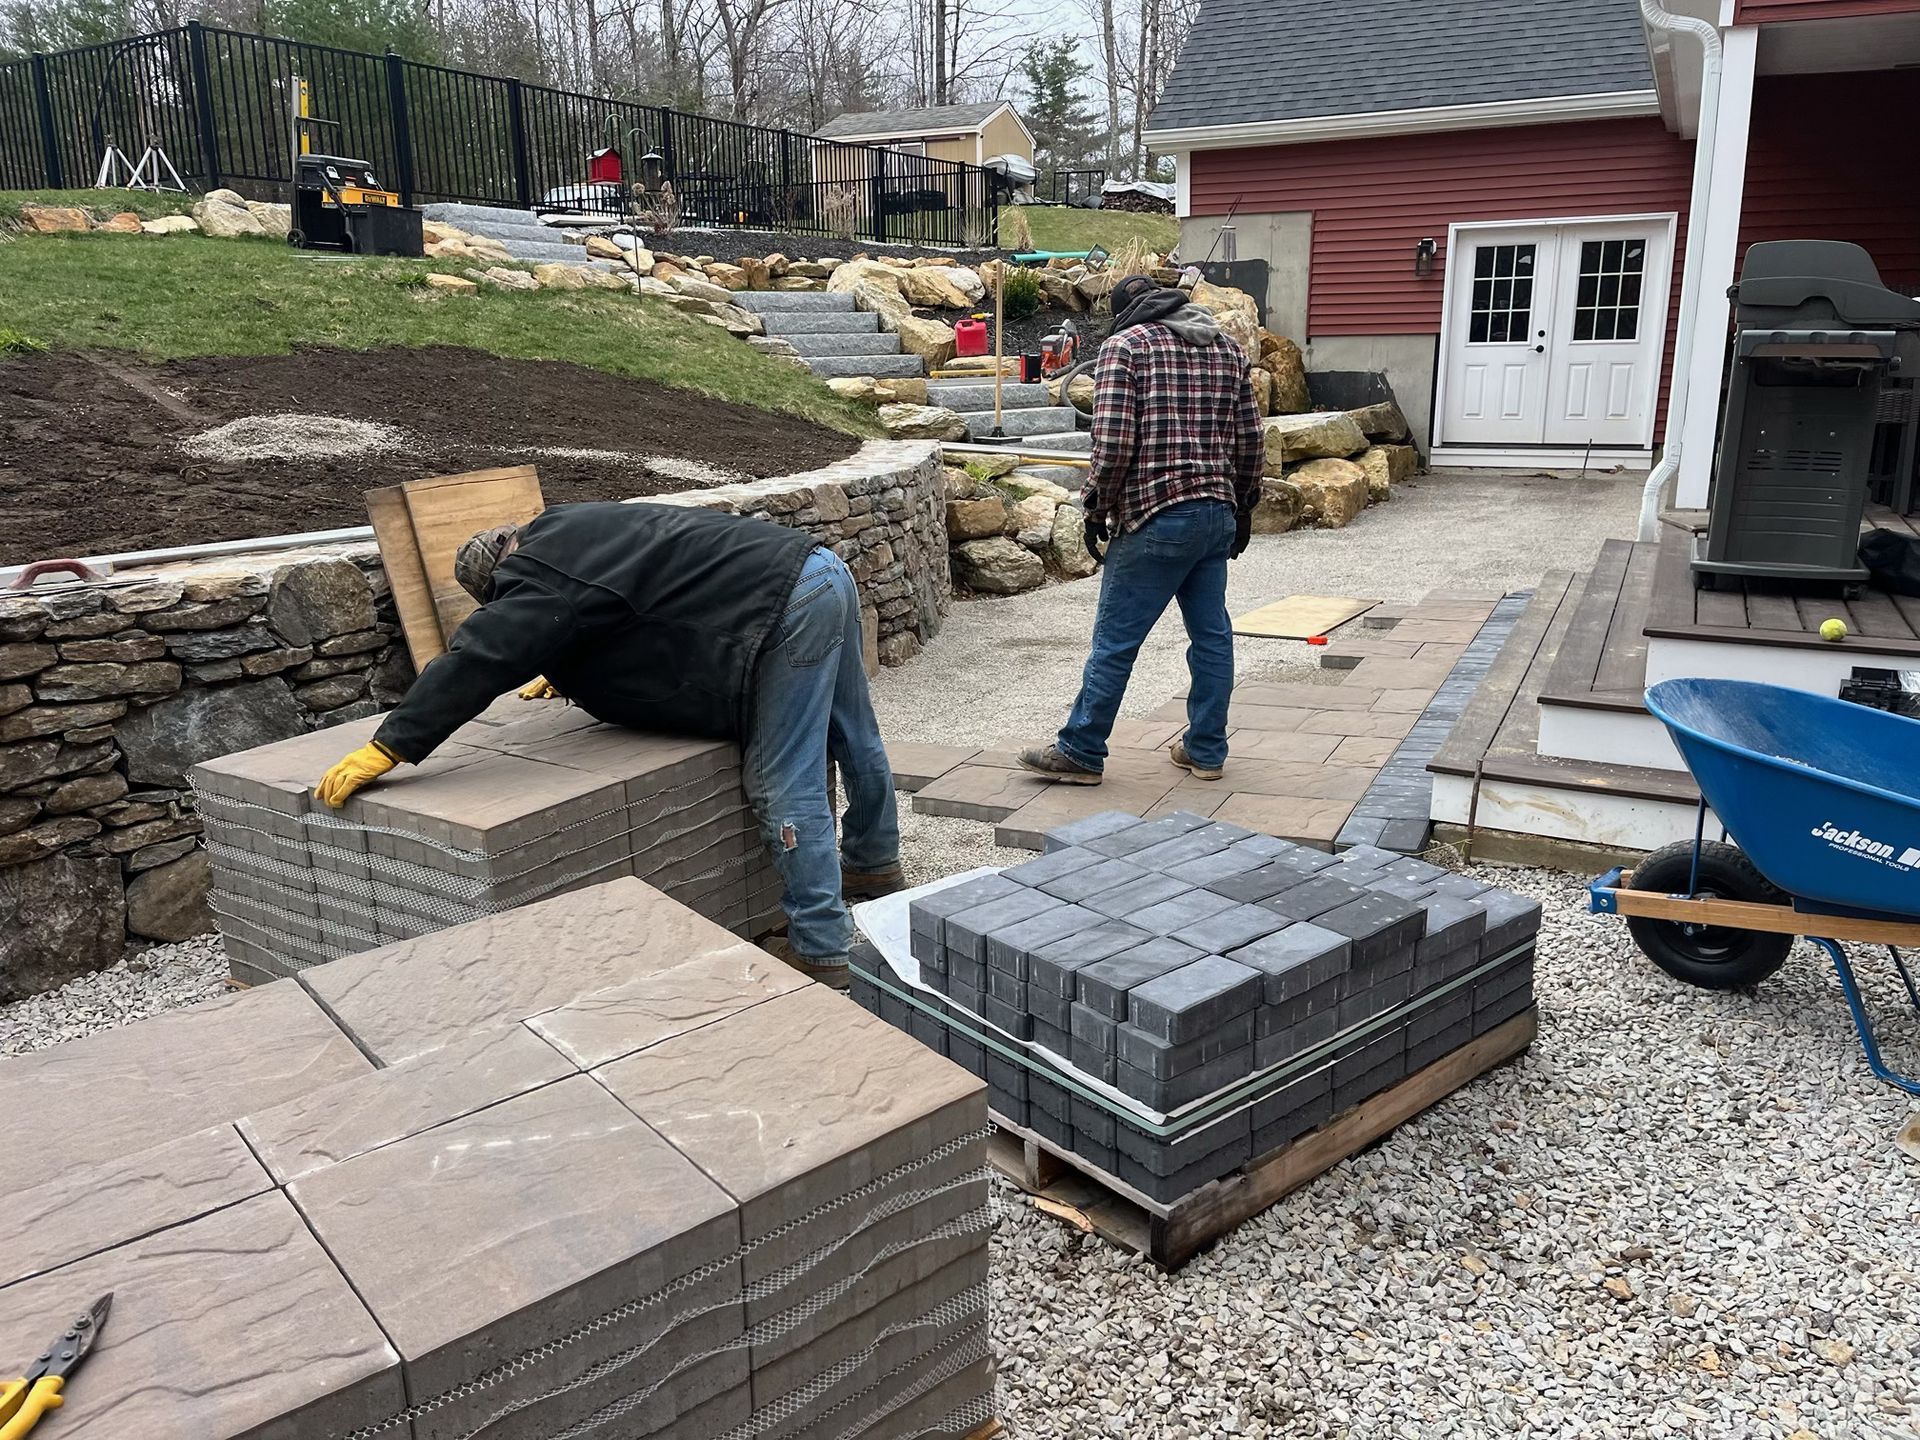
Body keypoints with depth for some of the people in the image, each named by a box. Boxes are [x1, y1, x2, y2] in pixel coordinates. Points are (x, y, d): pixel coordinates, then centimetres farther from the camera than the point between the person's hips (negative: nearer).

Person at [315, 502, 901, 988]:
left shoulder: (539, 578, -7)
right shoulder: (573, 530, 22)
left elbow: (477, 661, -12)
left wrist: (386, 747, -9)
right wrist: (566, 671, 47)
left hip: (787, 614, -11)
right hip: (822, 569, 11)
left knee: (786, 786, -6)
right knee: (854, 738, 26)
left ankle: (822, 953, 1)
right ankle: (874, 861, 48)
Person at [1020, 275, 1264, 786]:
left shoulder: (1125, 346, -3)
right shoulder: (1227, 348, 14)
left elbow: (1113, 442, -13)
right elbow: (1250, 441, 13)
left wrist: (1098, 508, -2)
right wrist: (1242, 506, 22)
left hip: (1156, 518, -7)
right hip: (1219, 513, 7)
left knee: (1115, 639, -1)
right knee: (1212, 634, 12)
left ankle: (1081, 752, 7)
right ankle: (1206, 750, 19)